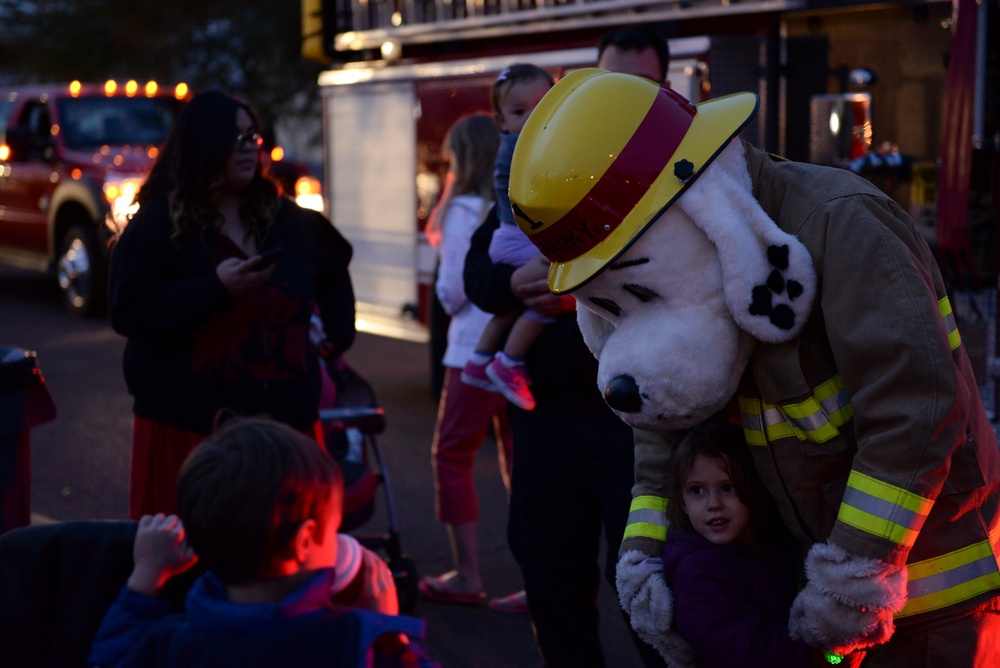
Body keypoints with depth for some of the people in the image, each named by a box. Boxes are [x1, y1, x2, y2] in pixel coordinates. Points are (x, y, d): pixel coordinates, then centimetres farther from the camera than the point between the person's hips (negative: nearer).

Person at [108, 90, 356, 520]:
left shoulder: (285, 219, 13)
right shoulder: (157, 222, -4)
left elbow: (335, 266, 31)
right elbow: (128, 313, -14)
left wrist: (337, 332, 20)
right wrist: (215, 288, -20)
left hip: (285, 416, 5)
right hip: (188, 425, -4)